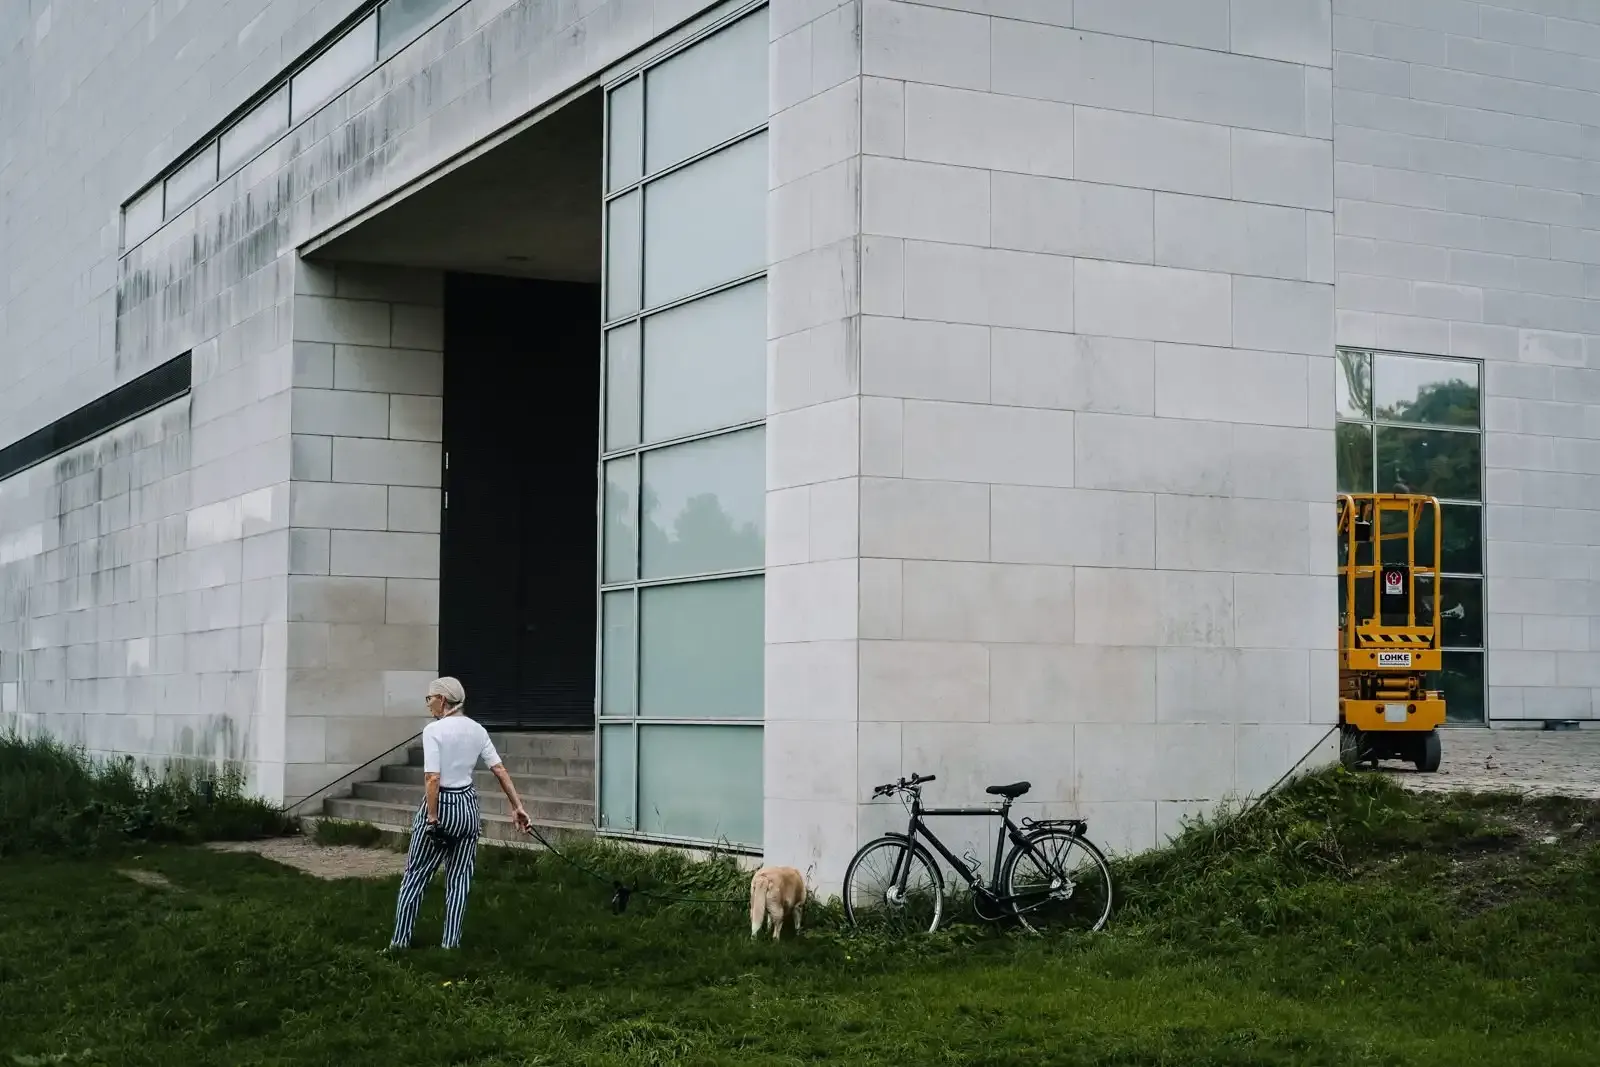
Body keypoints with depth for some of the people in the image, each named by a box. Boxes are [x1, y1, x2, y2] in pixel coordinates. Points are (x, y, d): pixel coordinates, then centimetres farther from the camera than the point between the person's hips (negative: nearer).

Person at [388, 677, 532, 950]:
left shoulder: (434, 730, -15)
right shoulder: (477, 730, 3)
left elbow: (432, 779, -21)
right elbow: (500, 770, 1)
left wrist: (432, 820, -18)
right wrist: (517, 807, 3)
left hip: (440, 804, -5)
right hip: (467, 806, 5)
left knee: (416, 874, 8)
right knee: (459, 876, 13)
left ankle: (400, 939, 12)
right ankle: (451, 941, 11)